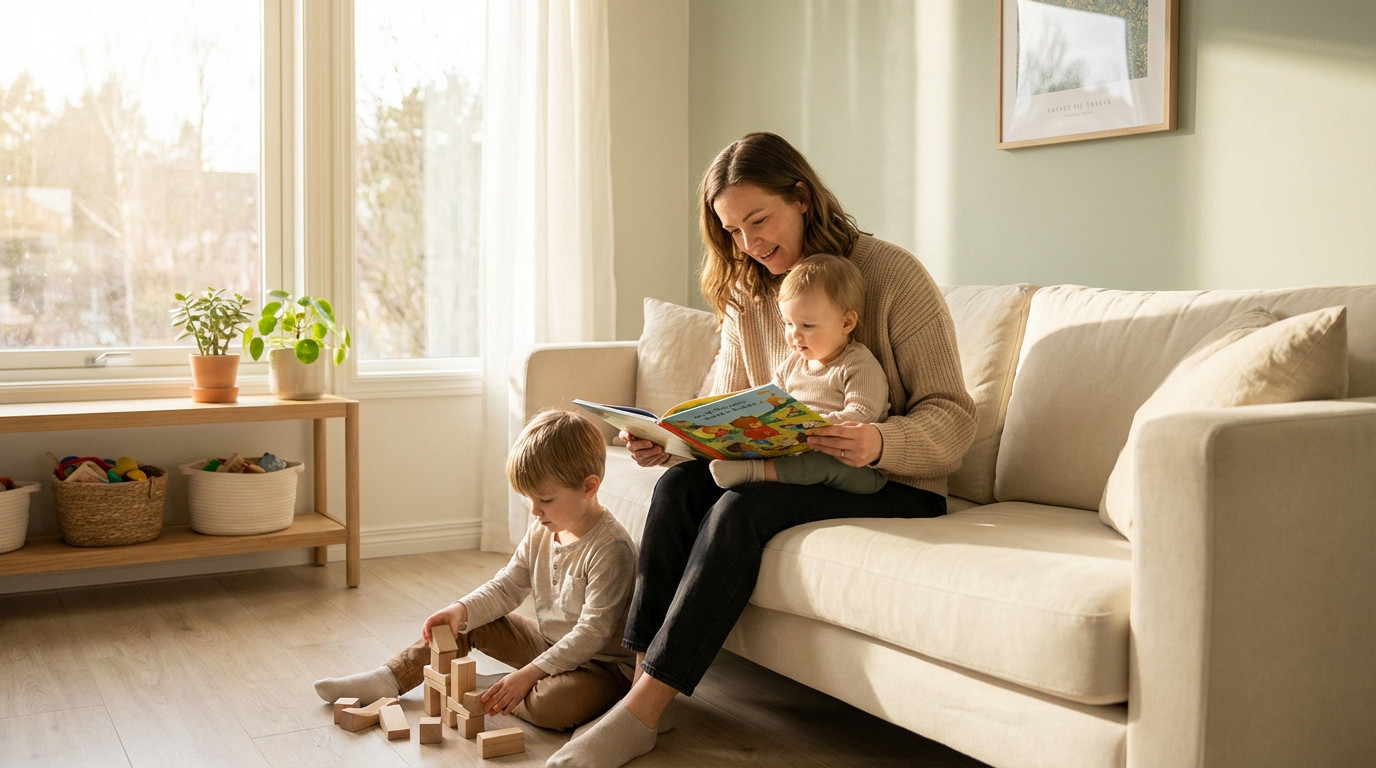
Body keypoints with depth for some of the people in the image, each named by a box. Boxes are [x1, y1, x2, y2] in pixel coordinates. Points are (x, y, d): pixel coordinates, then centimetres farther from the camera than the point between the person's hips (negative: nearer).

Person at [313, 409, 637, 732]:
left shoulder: (610, 548, -25)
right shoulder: (540, 532, 0)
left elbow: (592, 632, -27)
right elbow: (506, 587, 6)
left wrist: (529, 674, -30)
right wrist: (461, 609, -13)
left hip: (601, 665, -8)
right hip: (548, 644, 8)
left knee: (554, 704, -37)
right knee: (470, 623, 3)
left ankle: (478, 693, -11)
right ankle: (388, 679, 11)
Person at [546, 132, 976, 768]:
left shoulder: (893, 275, -11)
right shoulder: (746, 293, 8)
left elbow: (952, 418, -14)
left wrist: (878, 443, -35)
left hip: (894, 485, -6)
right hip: (788, 472, 6)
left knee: (742, 508, -29)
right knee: (679, 486, -21)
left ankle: (643, 712, -25)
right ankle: (643, 680, -21)